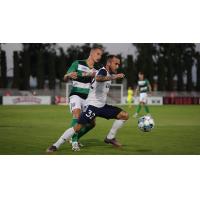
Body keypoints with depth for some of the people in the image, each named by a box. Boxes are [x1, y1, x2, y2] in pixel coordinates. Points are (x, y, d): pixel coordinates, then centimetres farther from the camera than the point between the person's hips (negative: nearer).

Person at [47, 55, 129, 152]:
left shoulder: (109, 73, 11)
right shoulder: (103, 71, -16)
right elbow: (98, 78, -44)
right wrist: (114, 77, -50)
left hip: (102, 106, 9)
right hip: (92, 105, -9)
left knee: (124, 115, 3)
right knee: (78, 127, -17)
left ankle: (110, 138, 12)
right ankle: (56, 145, -11)